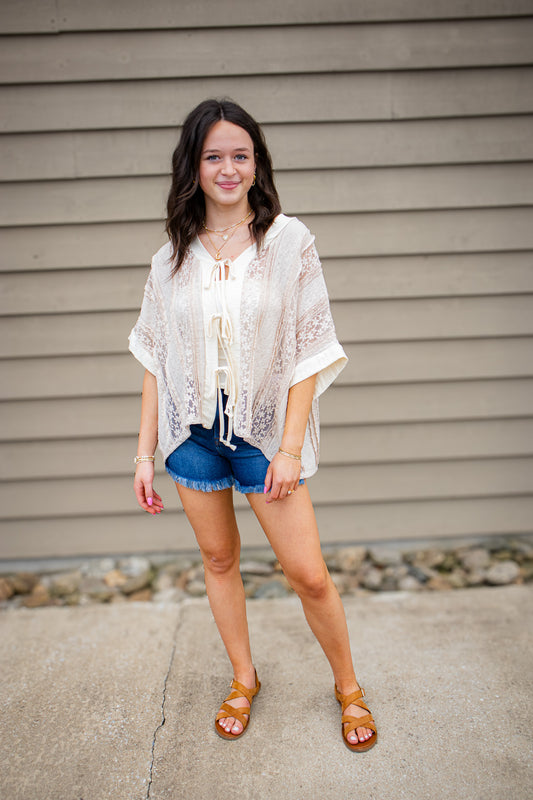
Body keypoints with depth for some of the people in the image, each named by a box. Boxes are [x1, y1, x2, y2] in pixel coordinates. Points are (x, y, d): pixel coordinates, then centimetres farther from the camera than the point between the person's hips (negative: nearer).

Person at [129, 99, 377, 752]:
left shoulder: (289, 240, -5)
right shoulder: (174, 255, 3)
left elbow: (309, 352, -8)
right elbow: (155, 359, 5)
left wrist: (289, 447, -13)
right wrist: (145, 452, 2)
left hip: (264, 429, -3)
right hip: (194, 430, 3)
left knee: (308, 574, 2)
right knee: (218, 559, 15)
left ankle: (348, 686, 28)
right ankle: (244, 679, 38)